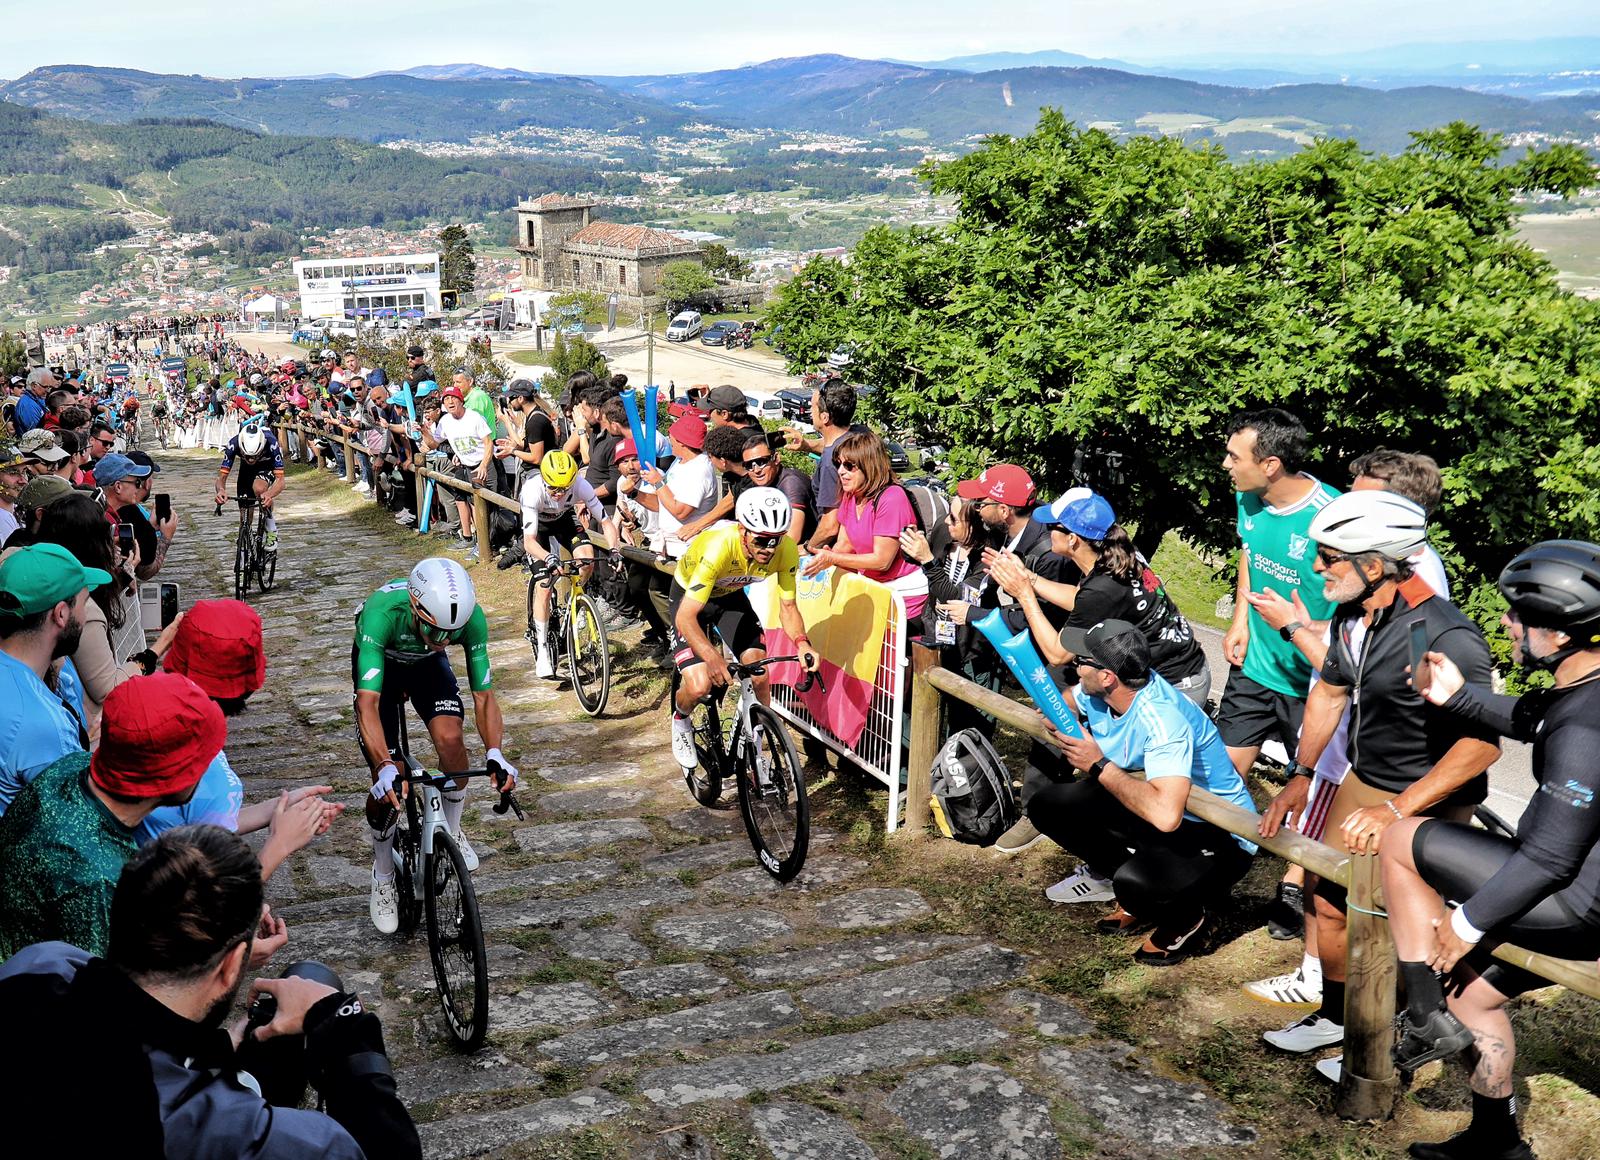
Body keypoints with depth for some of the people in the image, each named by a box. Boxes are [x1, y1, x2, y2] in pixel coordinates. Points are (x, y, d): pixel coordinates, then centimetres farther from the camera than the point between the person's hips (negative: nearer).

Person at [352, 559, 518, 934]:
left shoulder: (471, 616, -35)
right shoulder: (382, 612, -43)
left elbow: (483, 694, -28)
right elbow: (367, 702, -47)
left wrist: (495, 754, -43)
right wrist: (385, 768, -59)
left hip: (427, 664, 2)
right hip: (379, 662, -2)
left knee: (450, 737, -25)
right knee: (387, 787, -8)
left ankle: (452, 831, 3)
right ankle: (383, 878, 16)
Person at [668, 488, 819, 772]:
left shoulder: (786, 550, -28)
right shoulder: (719, 547, -41)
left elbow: (788, 607, -16)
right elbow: (686, 616, -41)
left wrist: (802, 642, -36)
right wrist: (712, 657, -57)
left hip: (731, 595, 4)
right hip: (689, 596, -4)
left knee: (760, 677, -10)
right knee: (700, 686, -19)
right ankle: (681, 722, 17)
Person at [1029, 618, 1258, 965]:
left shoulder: (1162, 720, -35)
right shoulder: (1095, 692, -10)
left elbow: (1165, 815, -48)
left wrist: (1099, 766, -34)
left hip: (1219, 835, -8)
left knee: (1135, 881, -37)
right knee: (1046, 805, 0)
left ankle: (1186, 917, 0)